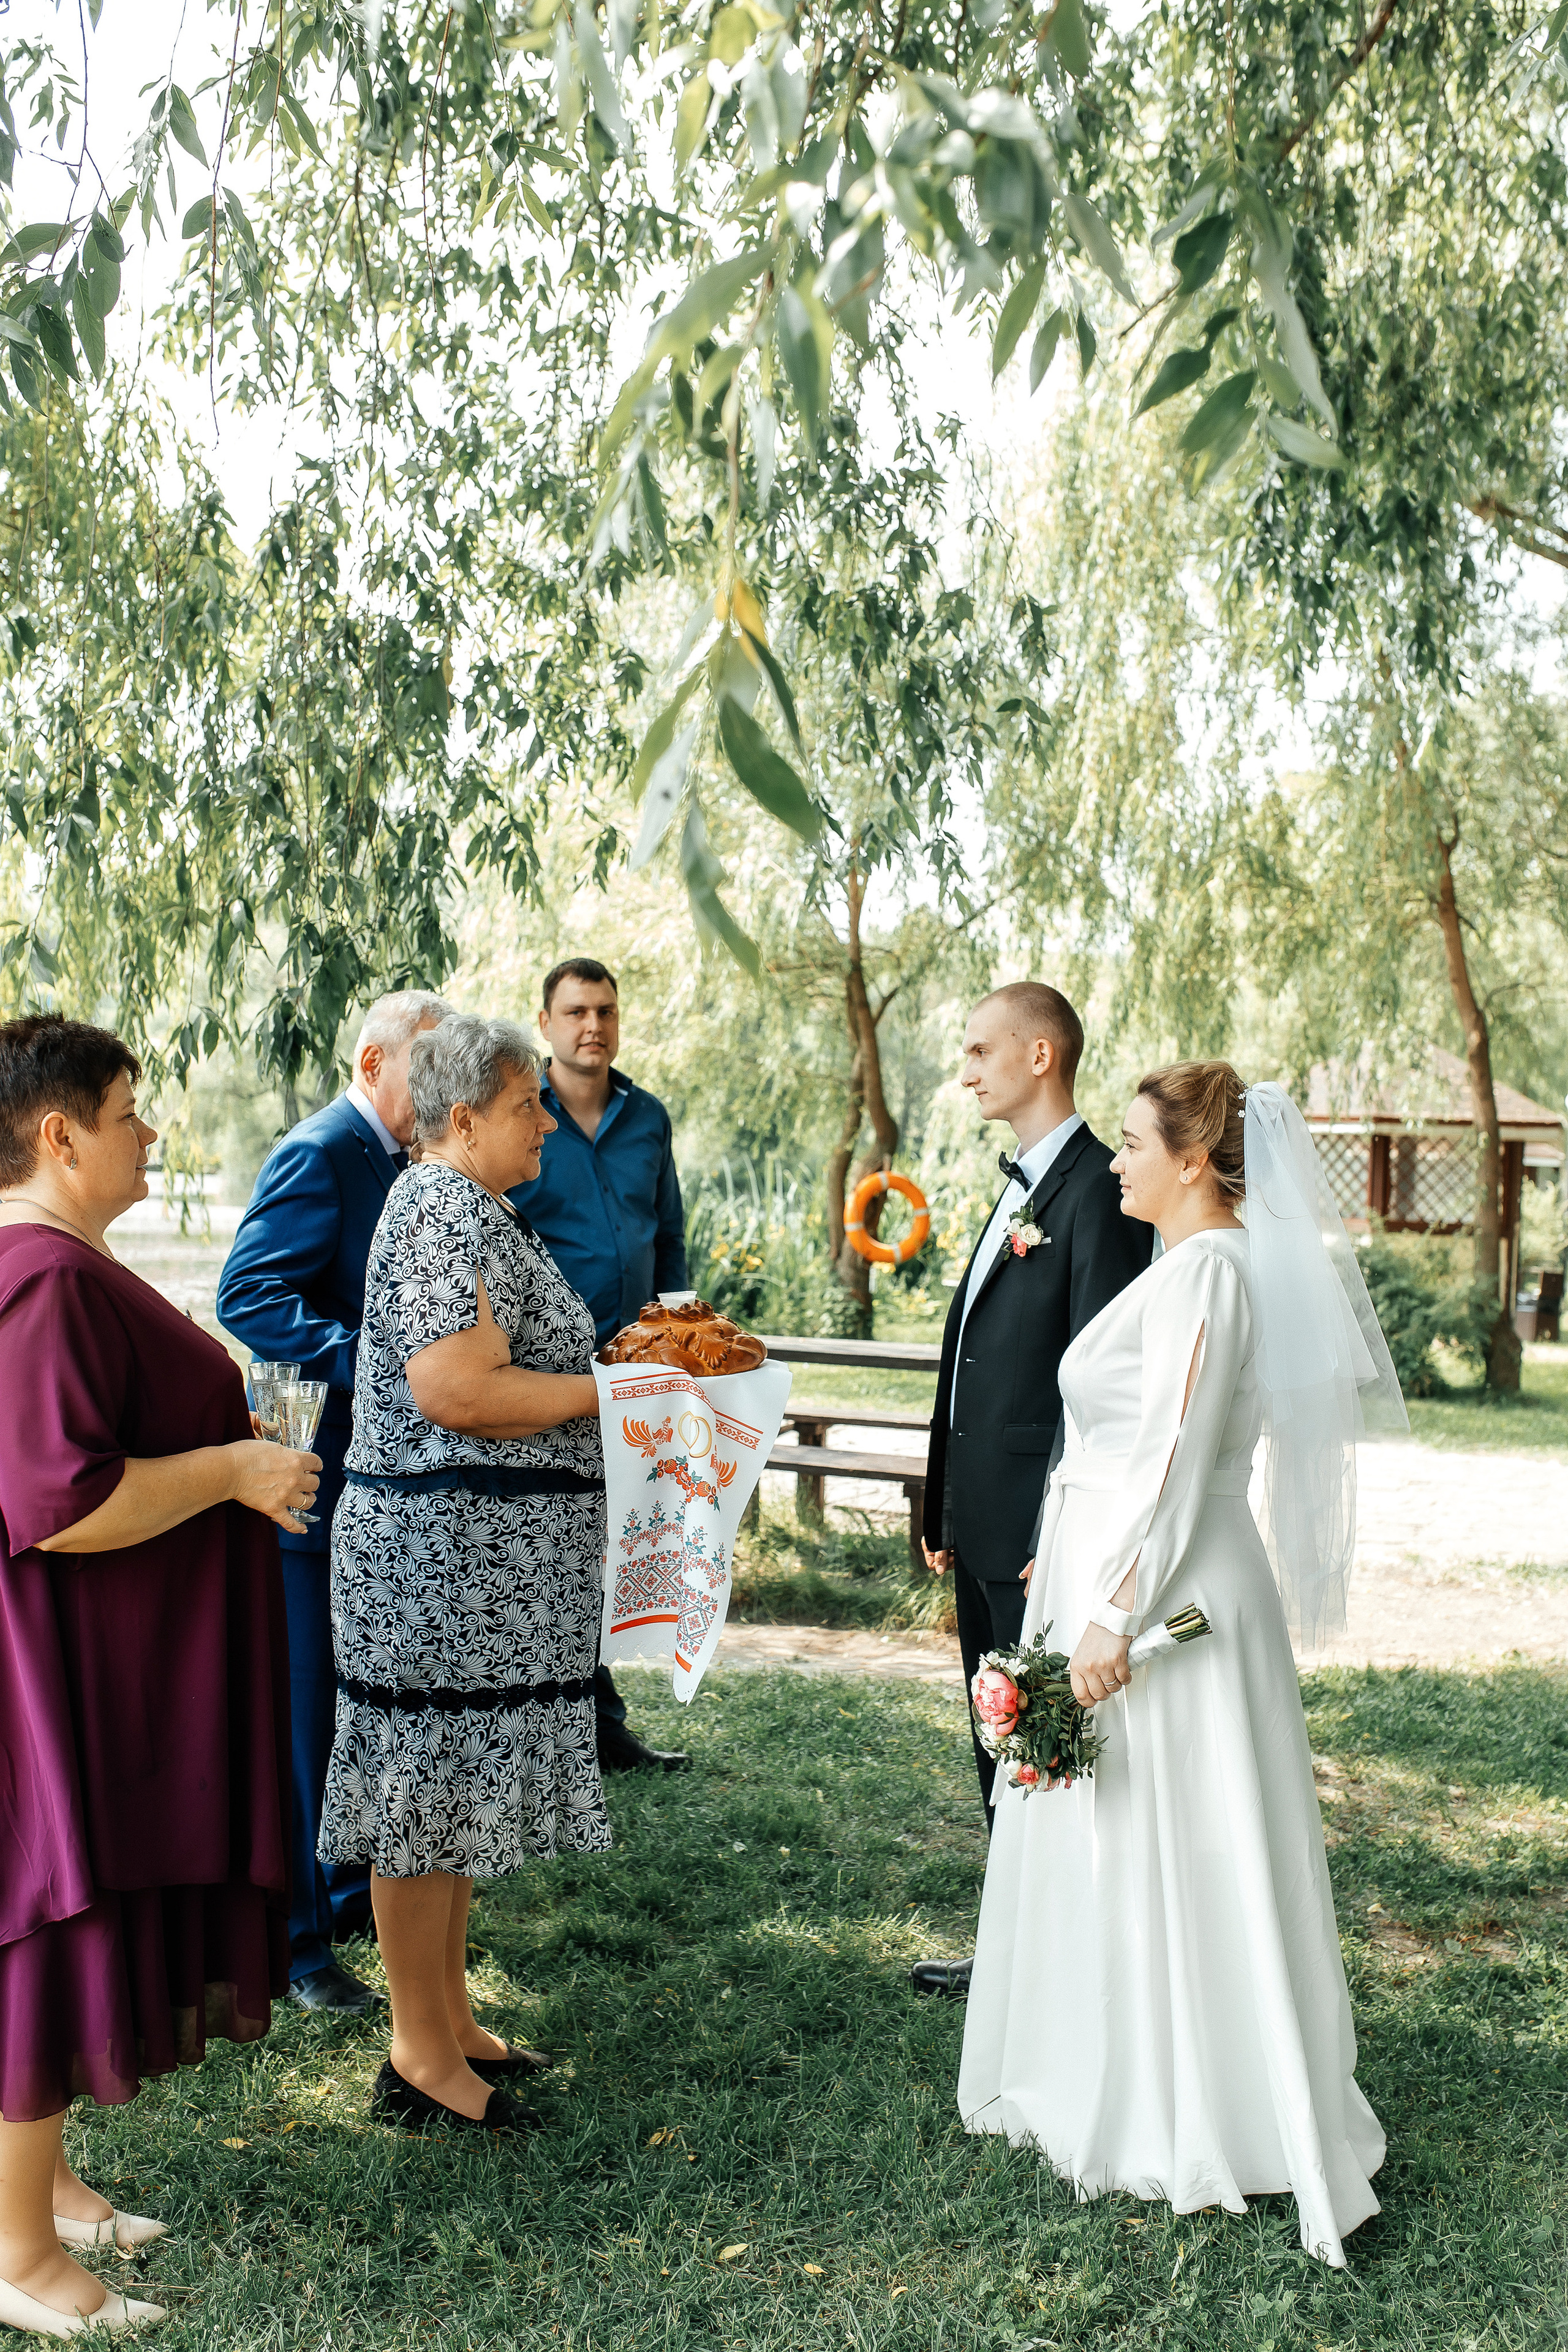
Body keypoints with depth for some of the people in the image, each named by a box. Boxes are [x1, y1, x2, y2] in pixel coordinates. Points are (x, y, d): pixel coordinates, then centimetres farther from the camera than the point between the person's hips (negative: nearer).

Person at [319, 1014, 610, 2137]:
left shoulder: (465, 1206, 17)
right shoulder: (452, 1213, -17)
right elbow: (457, 1390, -26)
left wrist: (616, 1366, 14)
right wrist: (610, 1390, -17)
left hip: (481, 1559, 11)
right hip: (450, 1550, -11)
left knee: (459, 1789, 17)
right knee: (431, 1793, -1)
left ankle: (450, 2018, 29)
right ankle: (422, 2060, 11)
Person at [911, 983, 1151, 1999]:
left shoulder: (1096, 1189, -15)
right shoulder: (1022, 1188, 15)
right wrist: (950, 1510, 17)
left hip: (1041, 1530, -10)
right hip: (986, 1528, 10)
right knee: (1000, 1746, 18)